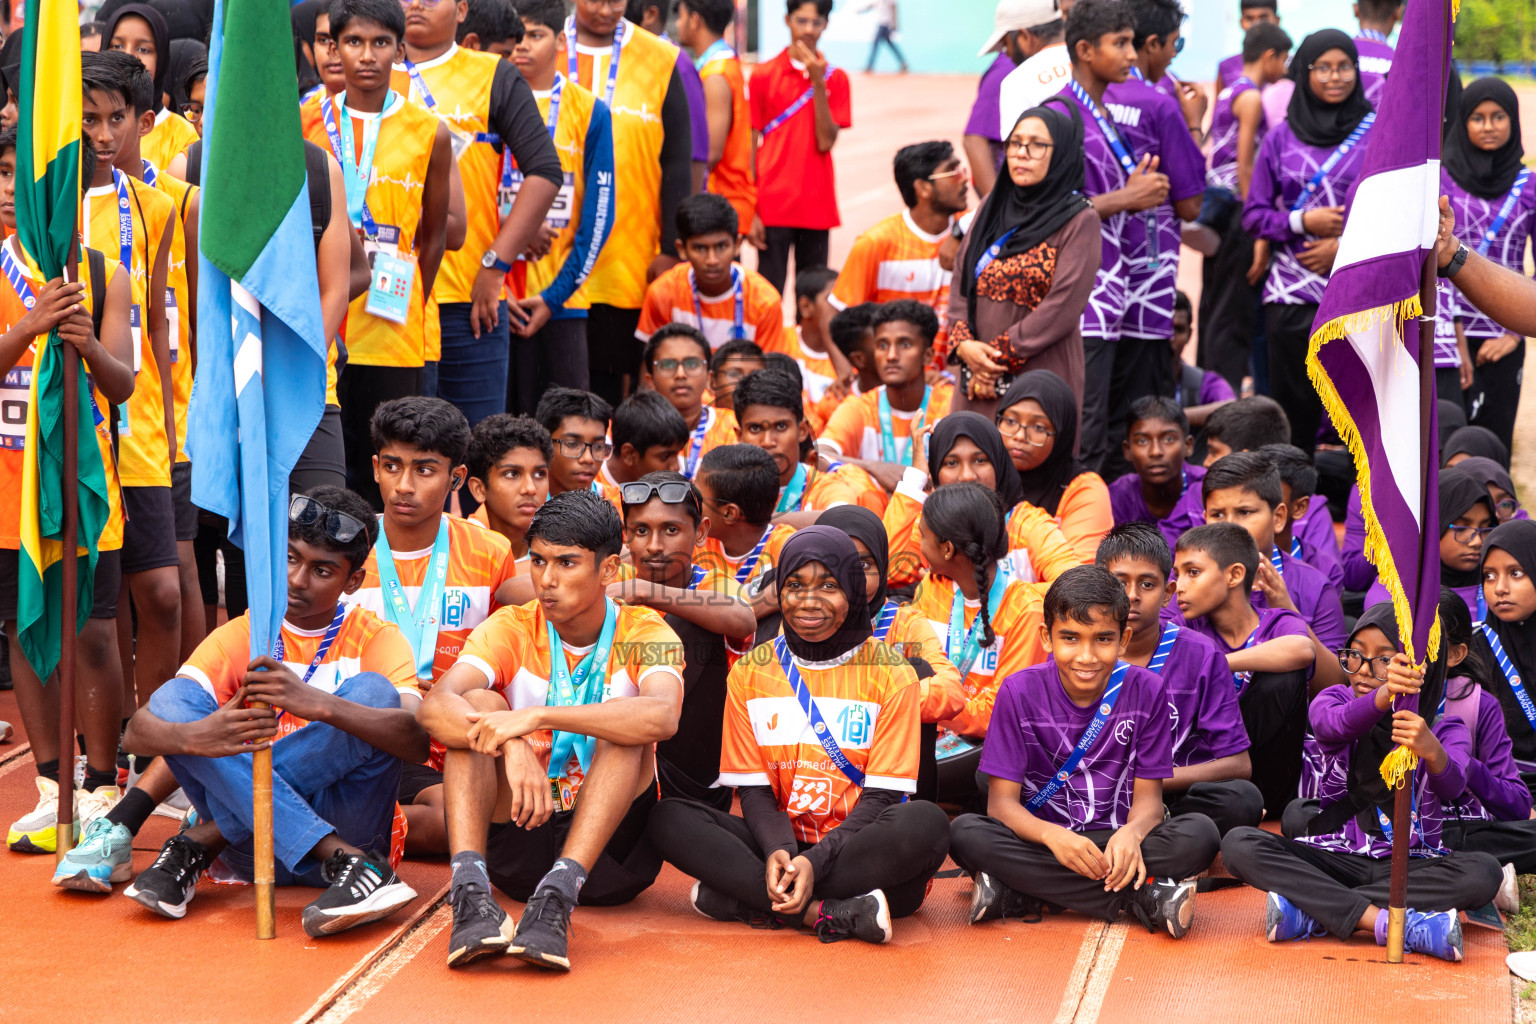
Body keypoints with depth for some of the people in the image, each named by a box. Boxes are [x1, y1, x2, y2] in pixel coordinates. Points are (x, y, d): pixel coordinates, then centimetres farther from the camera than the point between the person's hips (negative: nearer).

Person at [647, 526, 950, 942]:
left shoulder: (891, 673, -1)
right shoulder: (750, 673, 8)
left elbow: (881, 796, -7)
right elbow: (753, 790, 4)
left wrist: (816, 860, -23)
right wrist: (779, 852, -18)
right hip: (782, 843, 3)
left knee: (925, 823, -35)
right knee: (669, 818, -20)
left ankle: (744, 901, -27)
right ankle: (835, 915, -31)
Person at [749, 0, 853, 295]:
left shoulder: (835, 78, 6)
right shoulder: (763, 75, 1)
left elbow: (825, 143, -4)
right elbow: (750, 146, 0)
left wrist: (818, 84, -11)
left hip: (817, 207, 2)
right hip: (773, 206, -2)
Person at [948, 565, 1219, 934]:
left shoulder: (1146, 691, -3)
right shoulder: (1019, 692, -6)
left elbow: (1148, 796, -2)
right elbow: (1002, 800, -9)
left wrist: (1131, 833, -27)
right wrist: (1052, 835, -30)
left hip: (1115, 841, 0)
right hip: (1042, 839, 0)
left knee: (1200, 834, -27)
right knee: (966, 833, -31)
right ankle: (1139, 899, -31)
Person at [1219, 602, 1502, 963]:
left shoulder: (1444, 728, 1)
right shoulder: (1333, 700, 4)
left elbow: (1452, 787, -22)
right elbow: (1336, 725, -22)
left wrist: (1432, 751, -46)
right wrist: (1384, 695, -45)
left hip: (1408, 865, -1)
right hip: (1334, 856, 1)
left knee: (1483, 873, -31)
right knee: (1238, 844, -23)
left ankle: (1310, 911, -29)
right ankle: (1389, 921, -34)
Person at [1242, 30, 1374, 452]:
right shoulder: (1280, 139, 9)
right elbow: (1254, 215, 9)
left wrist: (1347, 244, -8)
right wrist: (1302, 222, -8)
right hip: (1293, 290, 1)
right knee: (1294, 406, 1)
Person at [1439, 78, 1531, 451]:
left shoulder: (1527, 187, 7)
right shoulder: (1442, 179, 2)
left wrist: (1515, 334, -2)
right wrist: (1456, 339, -12)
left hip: (1500, 340, 1)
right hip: (1444, 335, -1)